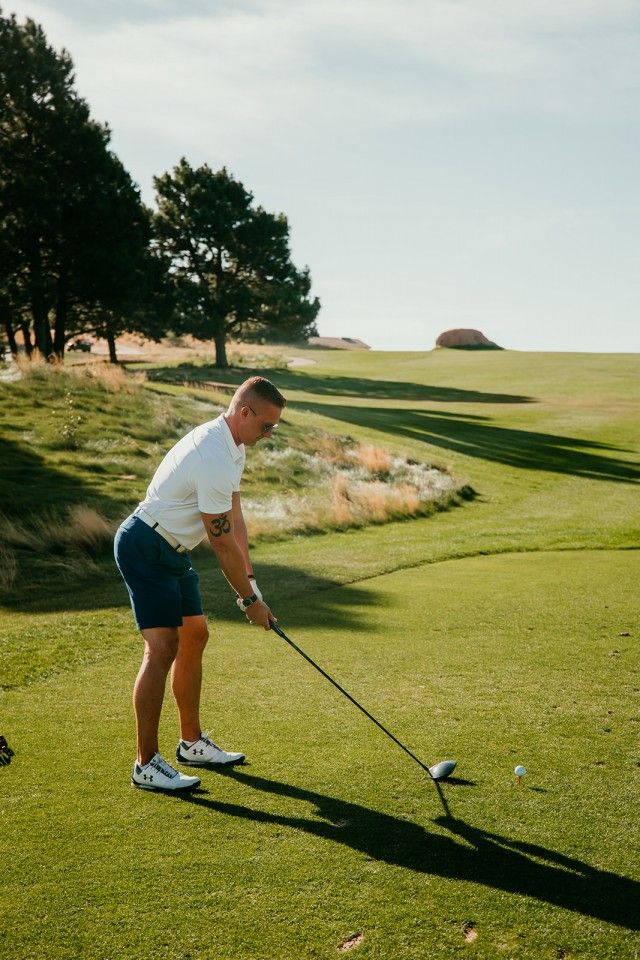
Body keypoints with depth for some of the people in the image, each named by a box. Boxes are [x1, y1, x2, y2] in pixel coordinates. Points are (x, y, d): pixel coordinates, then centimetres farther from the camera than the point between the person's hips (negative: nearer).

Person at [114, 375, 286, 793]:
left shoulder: (231, 445, 5)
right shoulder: (214, 461, -27)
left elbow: (235, 518, 9)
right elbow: (223, 542, -21)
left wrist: (249, 579, 4)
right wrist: (249, 600, -10)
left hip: (171, 551, 11)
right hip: (145, 549, -11)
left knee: (194, 637, 13)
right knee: (163, 647, -14)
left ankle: (192, 742, 25)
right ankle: (146, 764, -7)